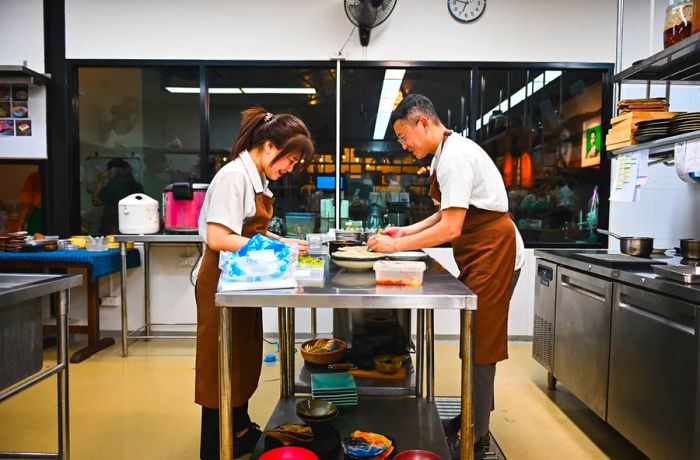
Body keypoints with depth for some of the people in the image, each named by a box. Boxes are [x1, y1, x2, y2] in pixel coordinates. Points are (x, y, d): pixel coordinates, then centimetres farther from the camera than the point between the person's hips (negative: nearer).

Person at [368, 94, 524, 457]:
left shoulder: (455, 157, -20)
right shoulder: (447, 153, 11)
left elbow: (451, 227, -24)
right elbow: (449, 211, 17)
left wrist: (396, 246, -17)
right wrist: (406, 231, 8)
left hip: (492, 251, -10)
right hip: (480, 254, 10)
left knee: (481, 341, -2)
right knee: (476, 338, 15)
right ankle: (473, 417, 28)